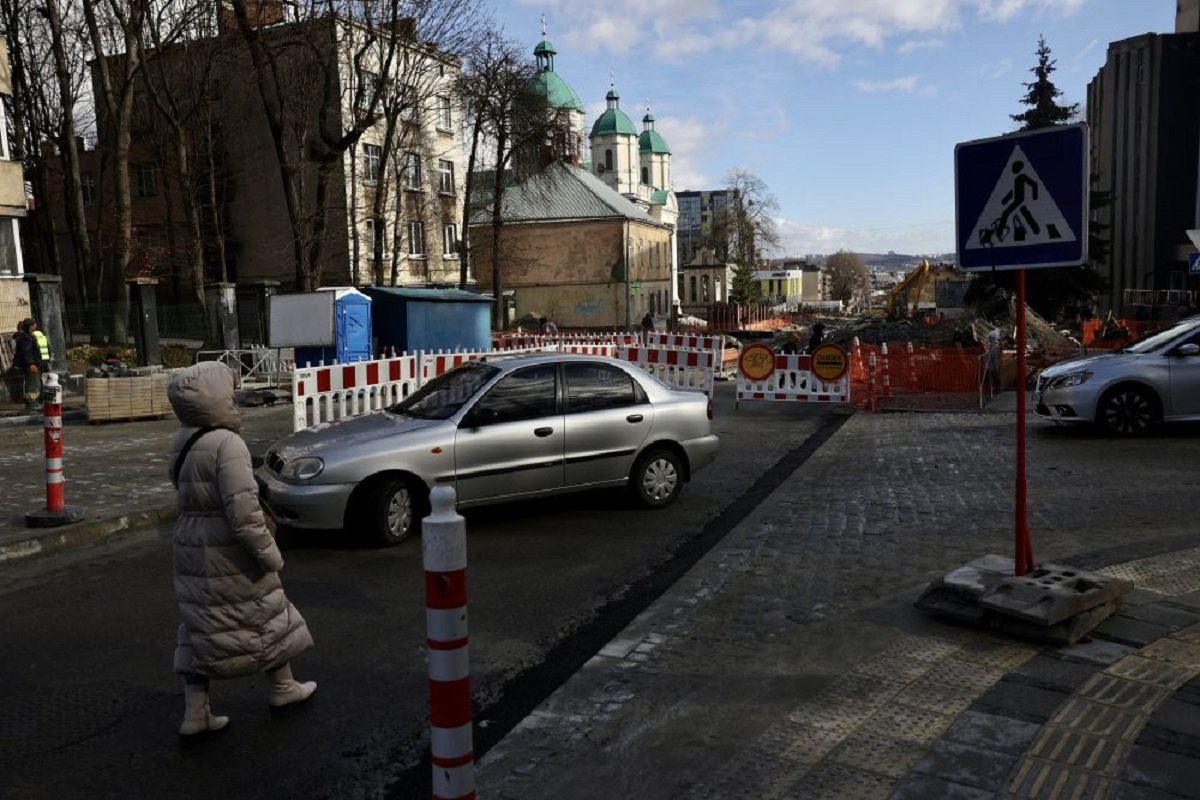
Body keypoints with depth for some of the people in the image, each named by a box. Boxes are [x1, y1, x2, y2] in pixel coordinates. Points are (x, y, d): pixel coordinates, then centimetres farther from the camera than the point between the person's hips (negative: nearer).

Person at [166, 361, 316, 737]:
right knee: (265, 618, 12)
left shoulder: (181, 445, 6)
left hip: (191, 550, 8)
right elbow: (243, 511, -26)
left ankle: (195, 713, 17)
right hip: (229, 555, -7)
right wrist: (270, 553, -16)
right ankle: (284, 689, 30)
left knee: (203, 627, 14)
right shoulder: (226, 443, -22)